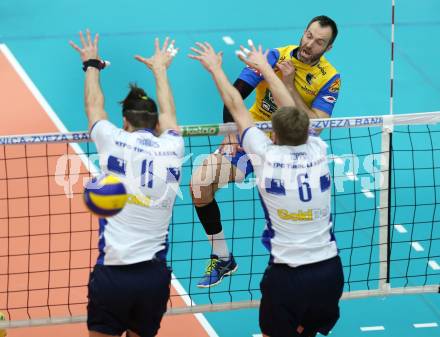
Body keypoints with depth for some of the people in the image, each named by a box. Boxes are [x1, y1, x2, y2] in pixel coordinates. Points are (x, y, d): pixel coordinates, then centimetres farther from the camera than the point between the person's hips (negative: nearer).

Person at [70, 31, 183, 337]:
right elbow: (167, 112, 26)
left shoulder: (114, 142, -4)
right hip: (155, 275, 3)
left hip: (112, 274, -3)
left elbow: (93, 104, 18)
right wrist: (160, 69, 46)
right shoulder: (172, 148, 3)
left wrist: (92, 65, 37)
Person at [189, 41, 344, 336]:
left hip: (286, 276, -4)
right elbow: (290, 107, 14)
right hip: (330, 271, 4)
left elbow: (237, 109, 3)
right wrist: (265, 67, 29)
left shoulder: (266, 157, -11)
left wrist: (215, 68, 17)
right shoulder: (318, 152, -3)